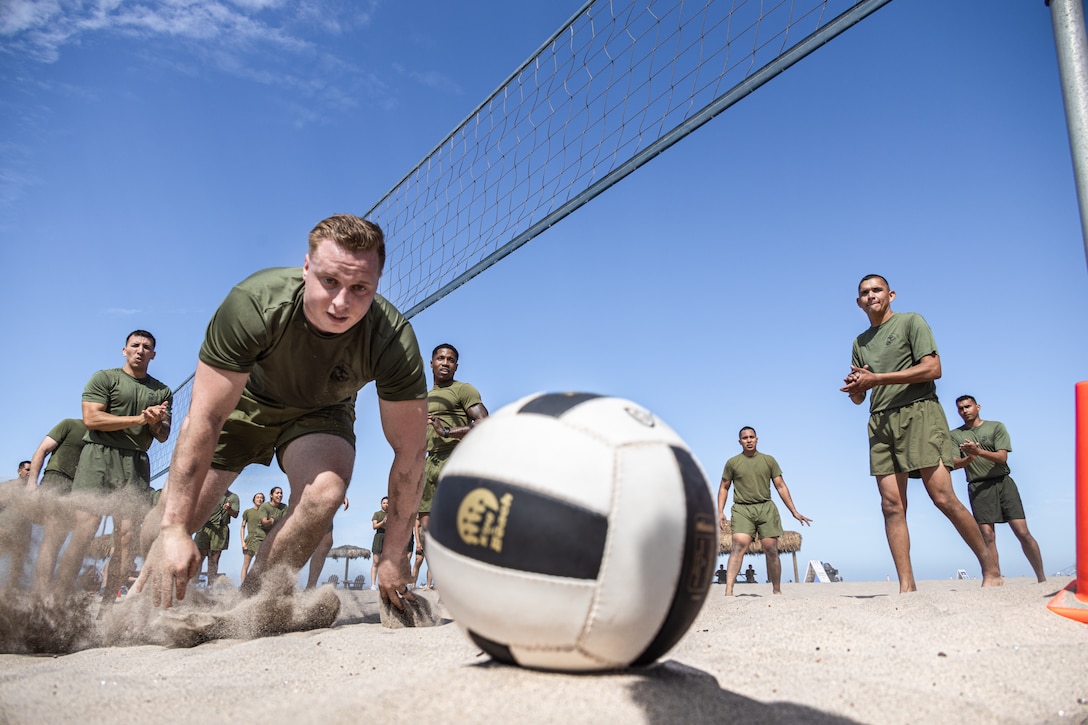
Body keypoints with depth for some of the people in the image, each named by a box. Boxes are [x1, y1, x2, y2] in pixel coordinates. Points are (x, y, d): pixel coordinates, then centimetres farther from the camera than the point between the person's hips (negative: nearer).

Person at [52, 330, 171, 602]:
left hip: (136, 463, 3)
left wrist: (156, 423, -7)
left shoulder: (162, 391, 20)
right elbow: (91, 419, -5)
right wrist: (139, 419, -7)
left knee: (127, 537, -7)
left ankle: (107, 602, -4)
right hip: (100, 456, -3)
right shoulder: (105, 378, 9)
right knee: (83, 532, -13)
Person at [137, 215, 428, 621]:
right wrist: (174, 529, -32)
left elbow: (409, 451, -25)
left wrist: (395, 556, -23)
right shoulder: (253, 303, -36)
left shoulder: (394, 341, -35)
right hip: (243, 401, 0)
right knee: (167, 524, -4)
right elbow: (204, 419, -30)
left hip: (320, 413, 0)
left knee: (325, 492, -31)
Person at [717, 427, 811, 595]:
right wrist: (720, 511, 2)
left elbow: (781, 487, 12)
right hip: (742, 509, -2)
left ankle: (777, 591, 15)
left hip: (766, 508, 2)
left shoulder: (769, 460, 12)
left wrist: (794, 512, 8)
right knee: (739, 545, -20)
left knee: (771, 550, 0)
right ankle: (728, 591, -27)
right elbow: (724, 488, 14)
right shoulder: (732, 463, 9)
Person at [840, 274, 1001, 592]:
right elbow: (858, 397, 23)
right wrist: (856, 386, -2)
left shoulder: (911, 321, 6)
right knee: (892, 505, -5)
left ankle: (990, 568, 4)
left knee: (943, 497, -11)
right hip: (880, 422, 5)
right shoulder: (860, 342, 22)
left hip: (918, 413, -5)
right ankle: (906, 585, -5)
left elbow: (932, 369, -7)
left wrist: (876, 378, -10)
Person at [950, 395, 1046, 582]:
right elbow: (954, 463, -1)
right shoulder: (955, 435, 10)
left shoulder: (996, 427, 7)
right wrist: (969, 458, -24)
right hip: (978, 487, 0)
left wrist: (978, 451, -23)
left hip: (1003, 482, 0)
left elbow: (1002, 457, -5)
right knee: (987, 537, -9)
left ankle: (1042, 578, 4)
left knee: (1023, 532, -6)